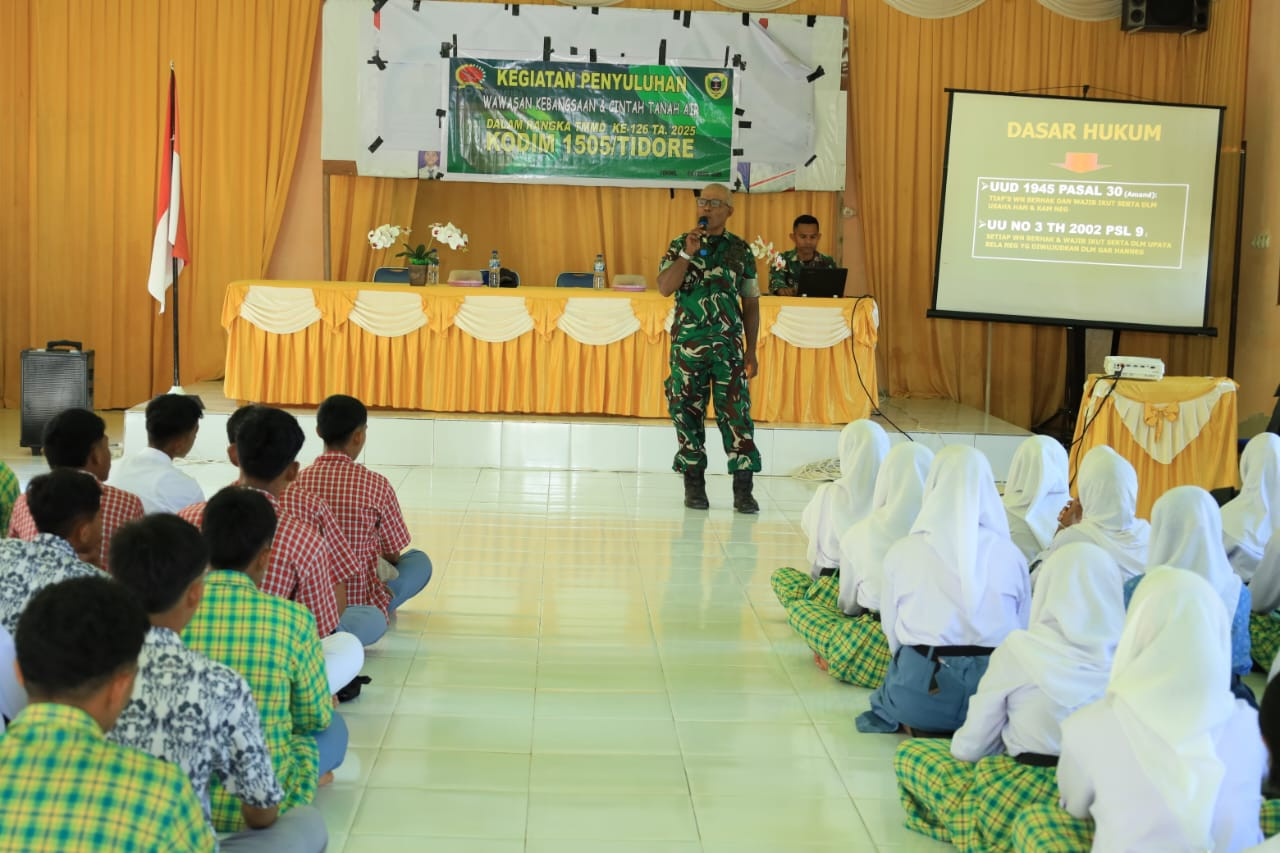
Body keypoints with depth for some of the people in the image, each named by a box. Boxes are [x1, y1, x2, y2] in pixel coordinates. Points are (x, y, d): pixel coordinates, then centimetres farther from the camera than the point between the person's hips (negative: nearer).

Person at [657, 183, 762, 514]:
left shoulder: (741, 250, 7)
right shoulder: (679, 245, 6)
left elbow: (751, 303, 10)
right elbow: (665, 288, -8)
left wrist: (751, 350, 5)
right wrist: (688, 254, -16)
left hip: (728, 345, 0)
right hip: (687, 345, 0)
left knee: (736, 413, -5)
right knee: (687, 412, 3)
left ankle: (743, 489, -3)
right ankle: (693, 484, 14)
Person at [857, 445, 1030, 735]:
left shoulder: (902, 552, -3)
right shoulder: (1010, 555, -2)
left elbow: (892, 630, 5)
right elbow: (1022, 632, 7)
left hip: (922, 688, -2)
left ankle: (918, 726, 1)